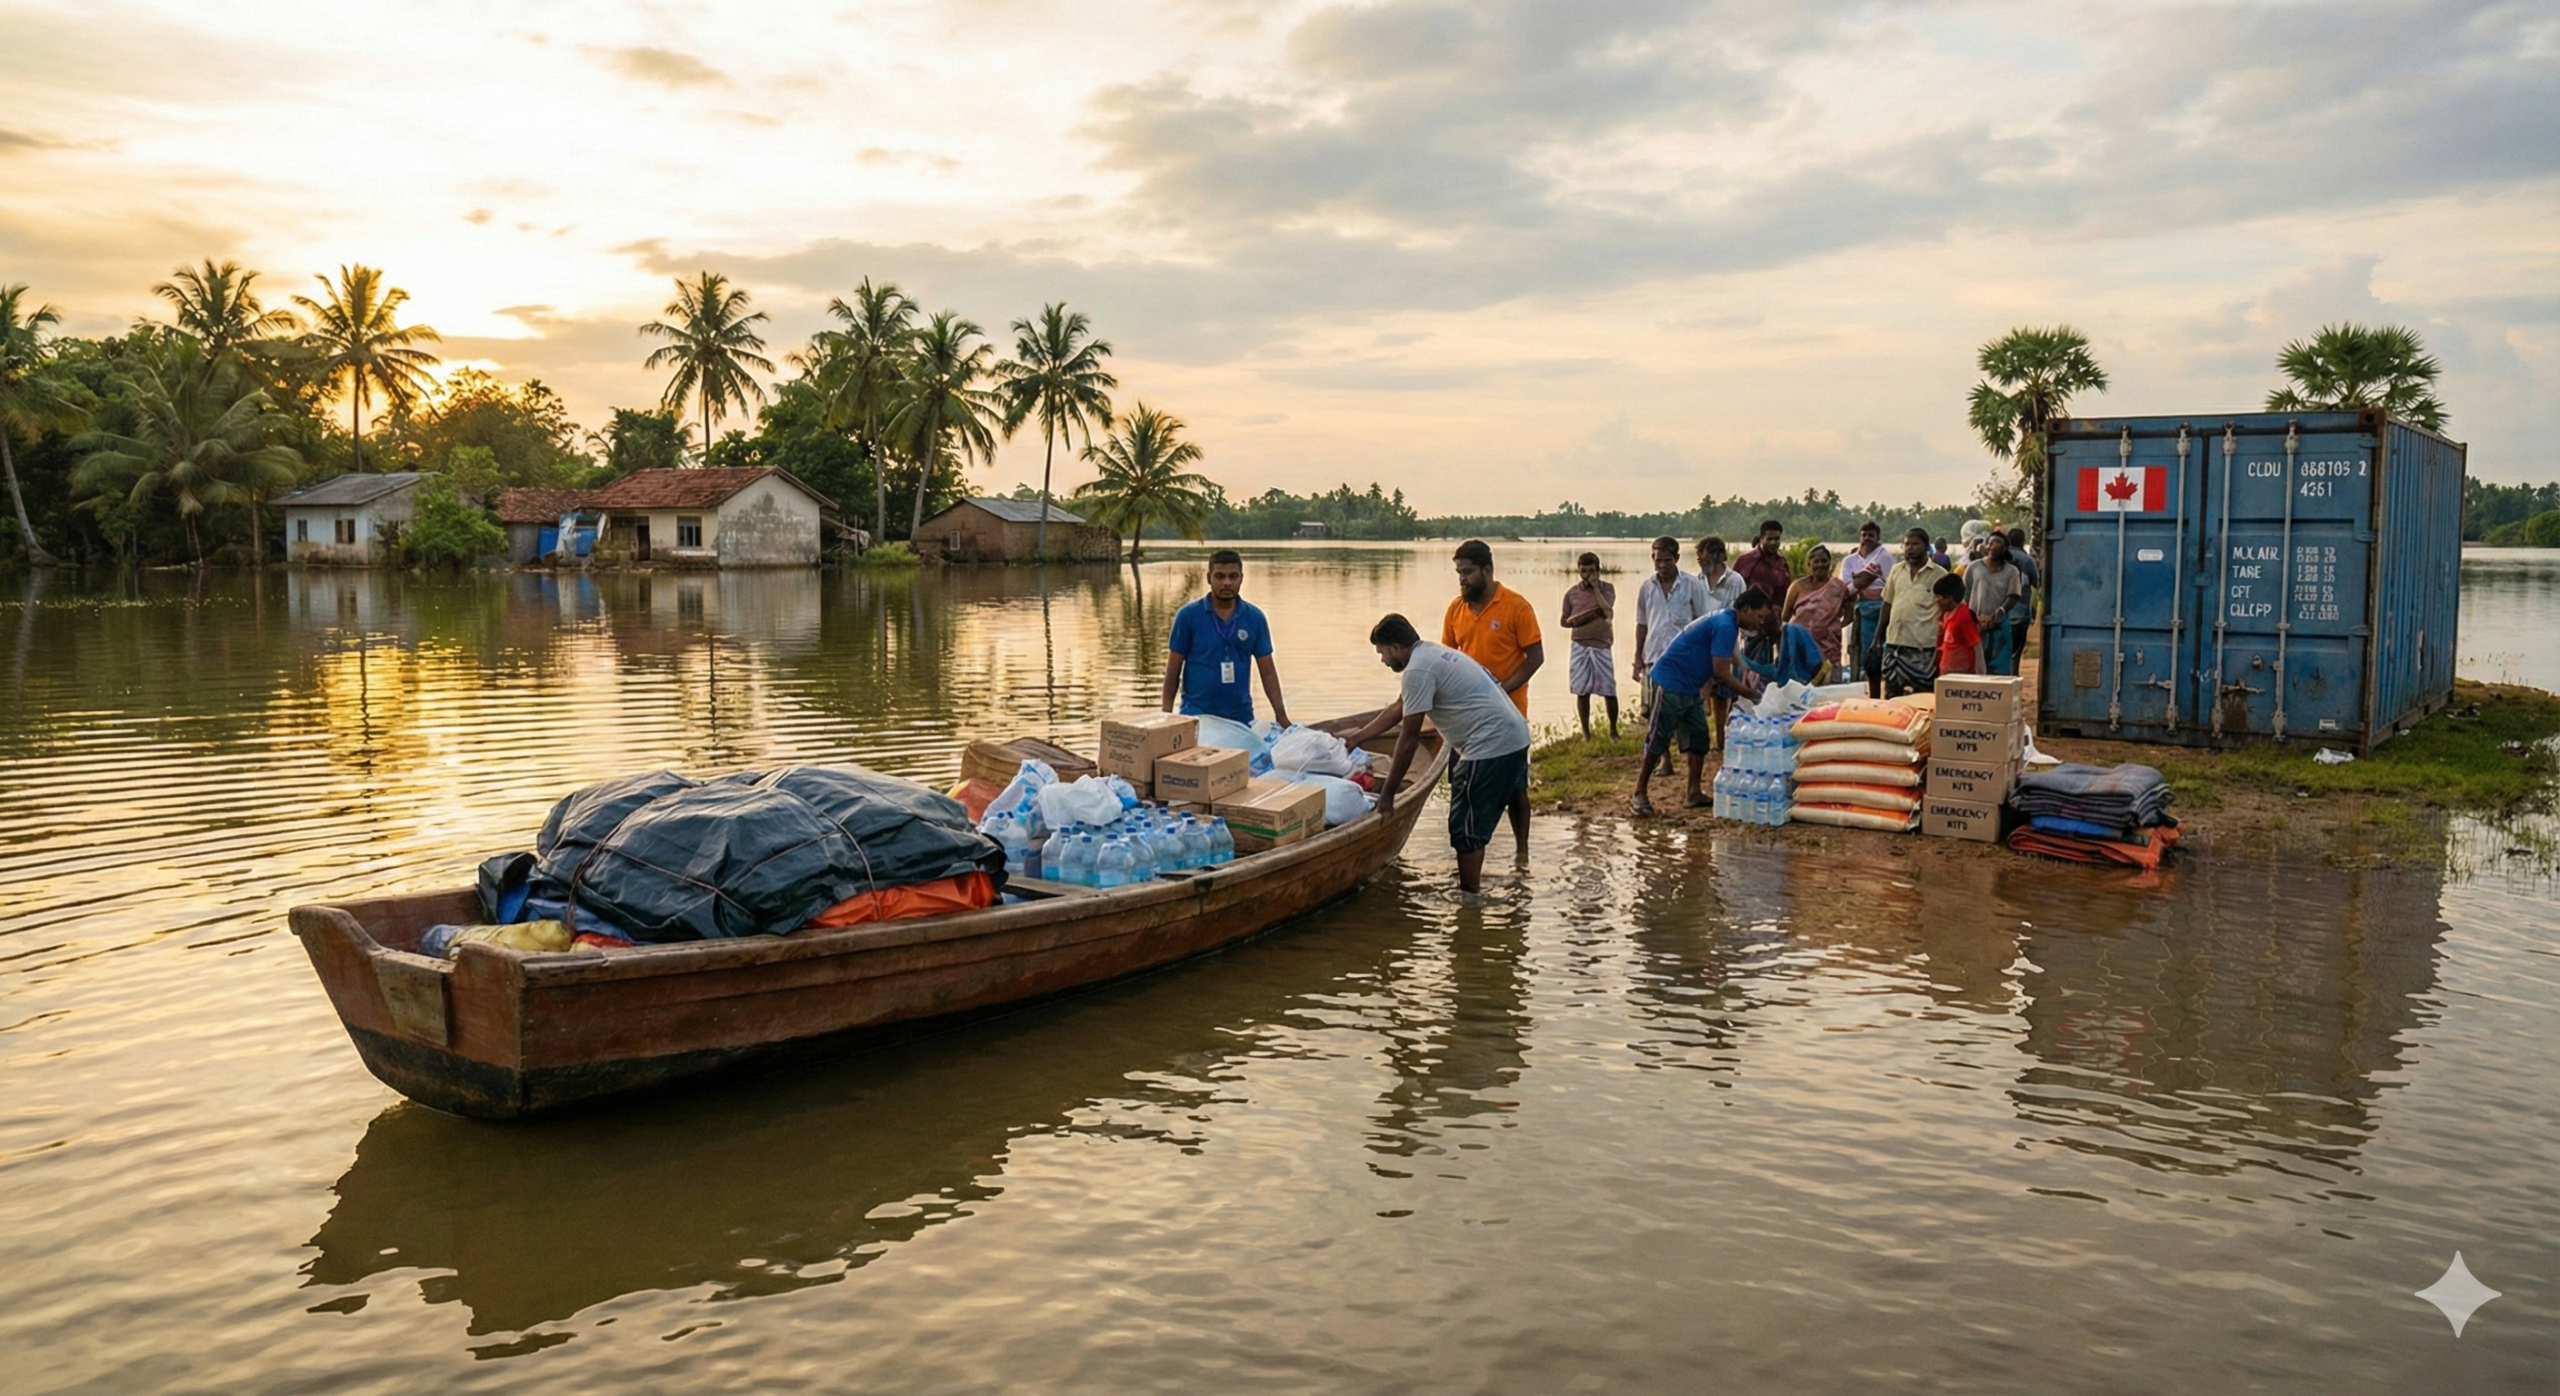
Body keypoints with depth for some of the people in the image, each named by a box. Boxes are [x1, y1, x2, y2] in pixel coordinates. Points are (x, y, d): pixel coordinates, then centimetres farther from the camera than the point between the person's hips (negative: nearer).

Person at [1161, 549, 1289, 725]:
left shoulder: (1255, 618, 2)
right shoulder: (1188, 616, -4)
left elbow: (1267, 670, 5)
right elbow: (1173, 669, -1)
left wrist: (1281, 715, -3)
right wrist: (1166, 714, -7)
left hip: (1240, 716, 2)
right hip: (1196, 715, -2)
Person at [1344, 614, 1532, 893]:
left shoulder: (1418, 670, -13)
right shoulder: (1431, 654, 17)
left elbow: (1409, 739, -13)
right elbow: (1397, 710, 27)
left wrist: (1387, 793, -8)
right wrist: (1357, 736, 31)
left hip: (1491, 745, -10)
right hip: (1517, 735, 10)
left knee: (1466, 829, -2)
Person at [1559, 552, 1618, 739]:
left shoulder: (1607, 588, 0)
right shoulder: (1572, 593, 3)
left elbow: (1609, 612, -15)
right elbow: (1563, 621, 8)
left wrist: (1596, 588, -13)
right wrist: (1577, 620, -13)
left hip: (1602, 647, -1)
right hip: (1580, 648, 1)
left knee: (1609, 691, 0)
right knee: (1582, 692, 3)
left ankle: (1613, 730, 18)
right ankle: (1586, 733, 13)